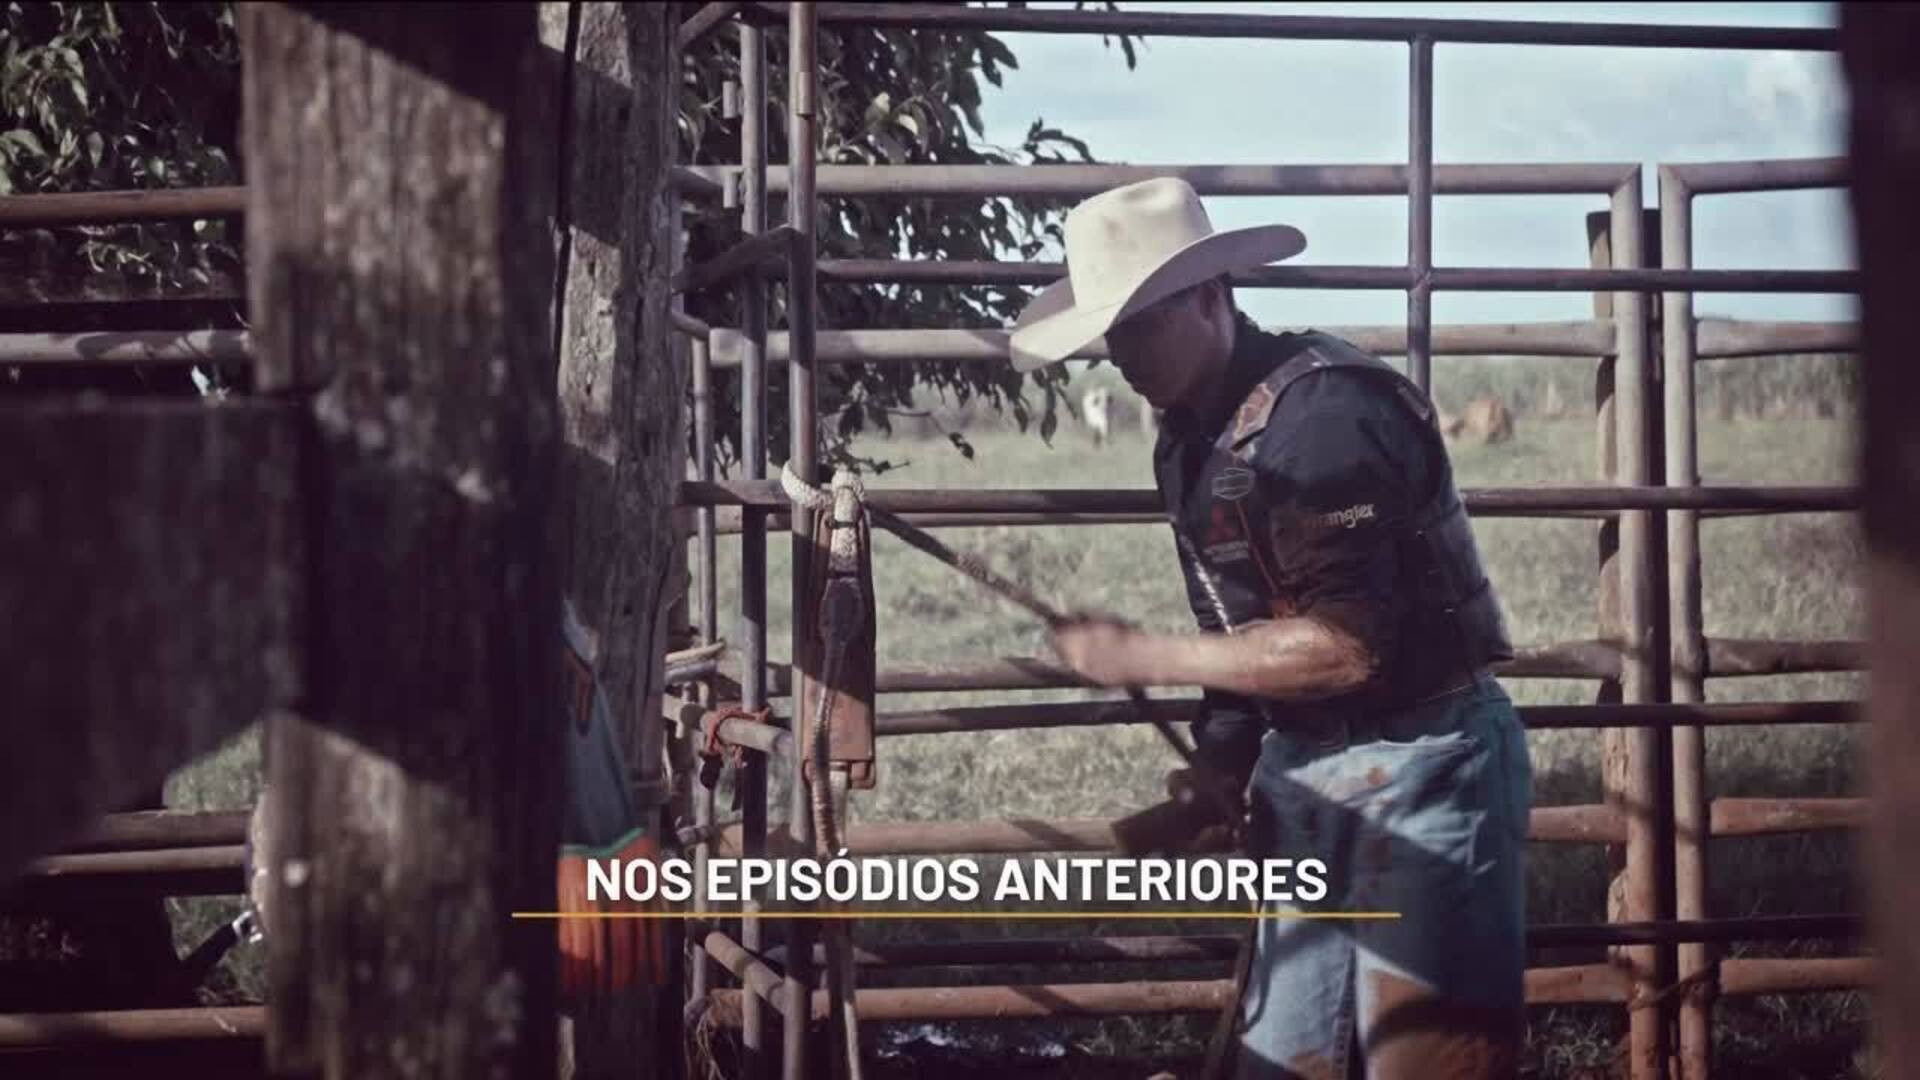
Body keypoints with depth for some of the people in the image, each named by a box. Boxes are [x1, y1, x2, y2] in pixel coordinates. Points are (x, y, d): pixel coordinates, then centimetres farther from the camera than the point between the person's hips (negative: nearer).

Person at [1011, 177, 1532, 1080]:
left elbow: (1343, 647, -25)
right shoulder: (1188, 441, 9)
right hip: (1305, 771, 9)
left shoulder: (1326, 411, -21)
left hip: (1420, 767, -9)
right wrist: (1220, 769, 2)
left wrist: (1140, 658, -18)